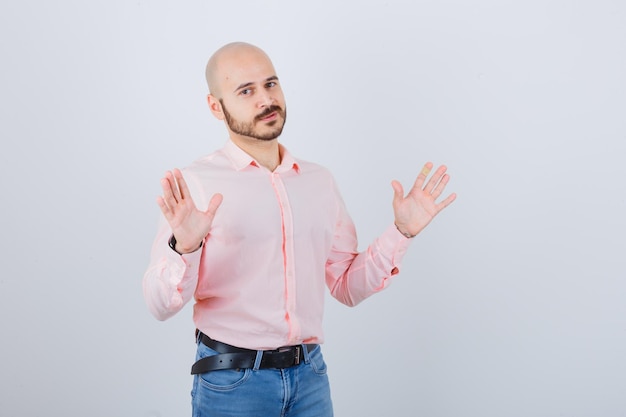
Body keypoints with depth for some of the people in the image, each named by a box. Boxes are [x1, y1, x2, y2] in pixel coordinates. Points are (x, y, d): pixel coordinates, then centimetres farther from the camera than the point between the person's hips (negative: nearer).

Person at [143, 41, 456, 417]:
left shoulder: (319, 181, 6)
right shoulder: (195, 185, -9)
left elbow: (348, 287, 10)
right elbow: (162, 305, -13)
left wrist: (401, 232, -1)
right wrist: (184, 248, -31)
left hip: (311, 374, 4)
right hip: (232, 380, -4)